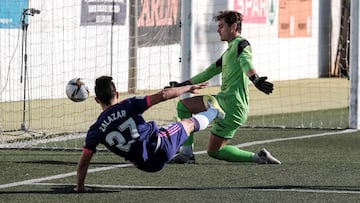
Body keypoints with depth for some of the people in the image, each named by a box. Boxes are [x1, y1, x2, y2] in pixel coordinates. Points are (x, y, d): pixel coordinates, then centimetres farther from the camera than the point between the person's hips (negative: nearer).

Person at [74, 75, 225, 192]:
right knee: (190, 123, 27)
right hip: (162, 147, -2)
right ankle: (213, 112, 58)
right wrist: (188, 88, 3)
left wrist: (79, 187, 9)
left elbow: (84, 162, -5)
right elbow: (162, 95, -10)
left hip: (147, 165, 2)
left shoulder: (95, 131, -5)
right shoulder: (129, 106, -10)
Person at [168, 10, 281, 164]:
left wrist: (255, 79, -51)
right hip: (223, 99, 10)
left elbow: (246, 62, -30)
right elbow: (210, 71, 34)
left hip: (233, 107, -10)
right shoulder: (228, 52, 23)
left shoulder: (240, 44, -8)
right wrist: (183, 85, 37)